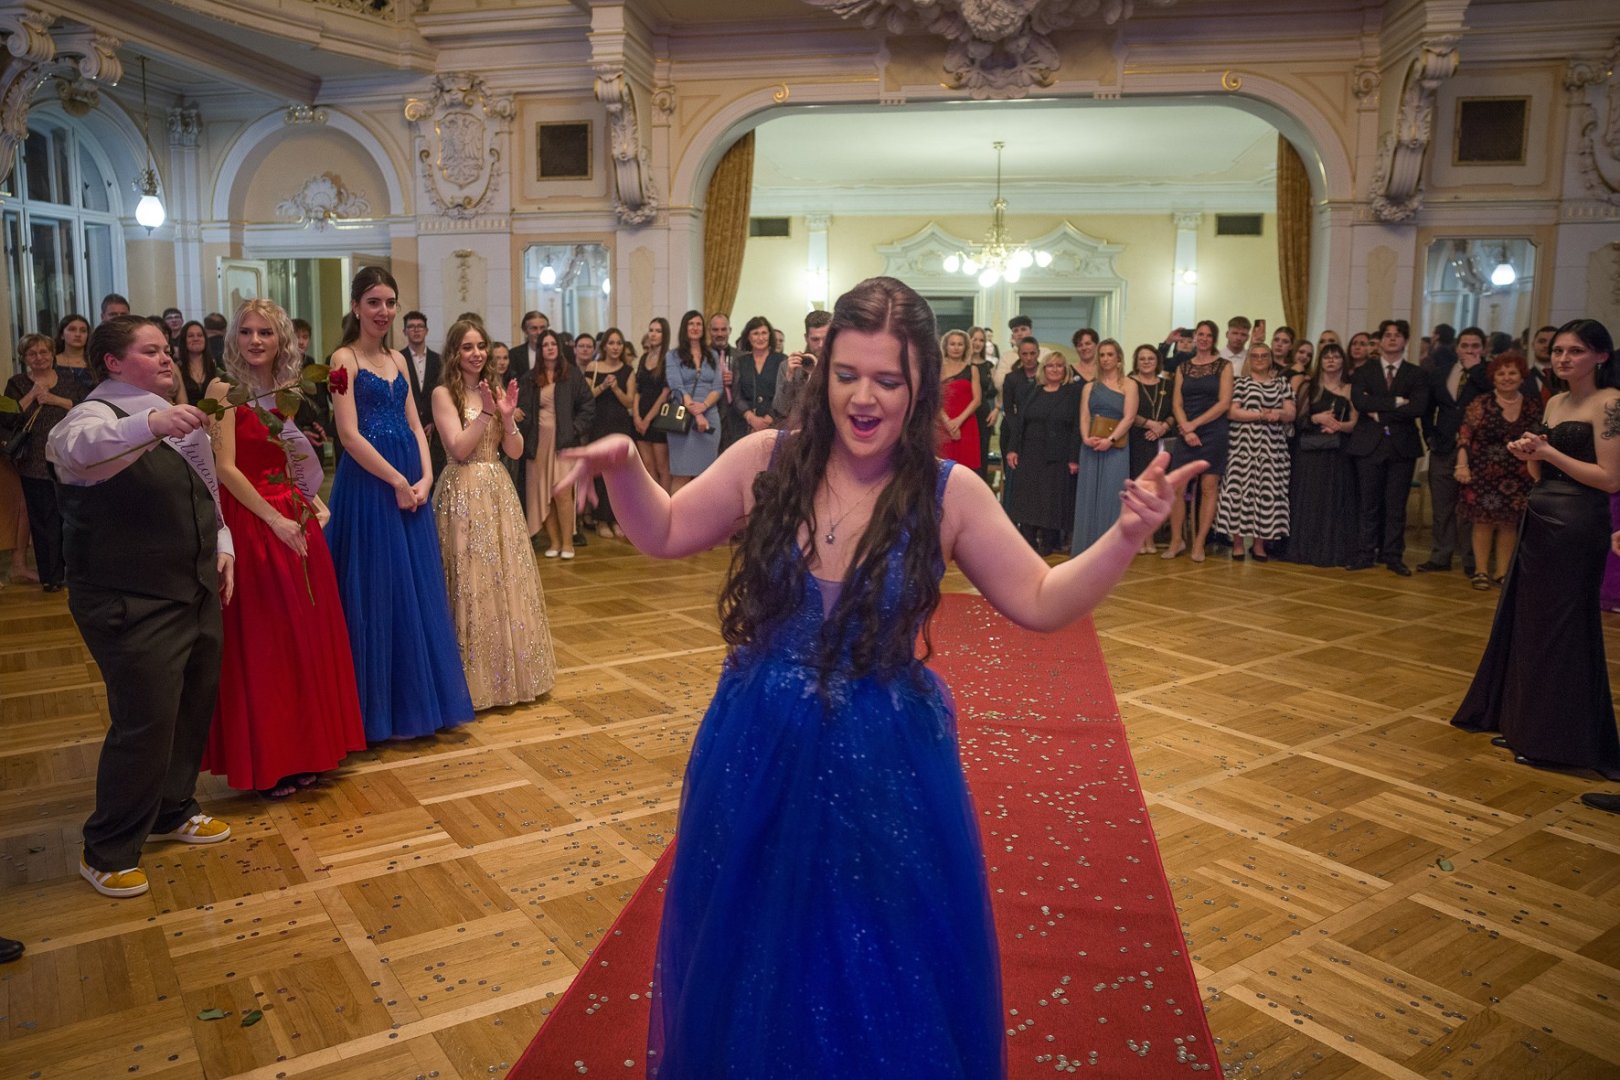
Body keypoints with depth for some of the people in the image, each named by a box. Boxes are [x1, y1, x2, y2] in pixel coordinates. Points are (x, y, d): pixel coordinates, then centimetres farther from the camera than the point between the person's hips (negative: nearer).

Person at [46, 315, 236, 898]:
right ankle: (108, 852, 14)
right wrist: (151, 424, -53)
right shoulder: (98, 415, -13)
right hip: (132, 604, -8)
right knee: (145, 724, -5)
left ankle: (173, 811, 37)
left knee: (194, 708, 16)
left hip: (196, 590, 8)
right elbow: (71, 446, -37)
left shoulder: (176, 419, 14)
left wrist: (221, 548, 13)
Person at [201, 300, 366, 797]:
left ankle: (302, 750, 22)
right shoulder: (224, 389, -7)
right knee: (258, 642, 1)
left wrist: (312, 504, -4)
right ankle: (263, 764, 12)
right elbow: (226, 467, -14)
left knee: (306, 635, 8)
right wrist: (275, 520, -18)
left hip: (295, 519, 6)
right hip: (251, 522, -6)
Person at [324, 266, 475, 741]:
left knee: (418, 589, 10)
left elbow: (414, 425, 11)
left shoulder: (398, 360, 14)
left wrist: (425, 477, -4)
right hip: (369, 483, -7)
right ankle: (377, 706, 13)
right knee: (376, 591, 0)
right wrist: (397, 481, -14)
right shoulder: (344, 359, -7)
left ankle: (416, 695, 23)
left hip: (411, 483, 7)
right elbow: (350, 435, -14)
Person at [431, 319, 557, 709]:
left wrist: (507, 415, -10)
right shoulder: (444, 393, -4)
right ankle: (475, 676, 10)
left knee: (505, 579, 9)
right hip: (463, 492, -5)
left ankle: (508, 670, 22)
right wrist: (485, 413, -18)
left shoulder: (494, 389, 11)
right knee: (470, 583, -1)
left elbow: (515, 451, 6)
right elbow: (458, 449, -13)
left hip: (498, 491, 6)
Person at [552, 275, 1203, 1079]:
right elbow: (665, 535, 6)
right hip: (755, 757, 2)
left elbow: (1042, 603, -3)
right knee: (749, 965, 21)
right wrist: (624, 469, -11)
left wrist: (1126, 536, -17)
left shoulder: (948, 495, -9)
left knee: (883, 975, 17)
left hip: (885, 768, -1)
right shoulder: (766, 462, -7)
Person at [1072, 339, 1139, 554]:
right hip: (1091, 447, 3)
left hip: (1116, 448, -3)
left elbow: (1129, 417, -5)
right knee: (1089, 495, 2)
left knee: (1111, 496, -4)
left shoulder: (1129, 385, 5)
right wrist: (1086, 438, -14)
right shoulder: (1090, 387, 15)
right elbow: (1084, 416, 5)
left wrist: (1110, 440, -18)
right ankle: (1088, 546, 7)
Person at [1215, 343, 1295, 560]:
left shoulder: (1281, 382, 15)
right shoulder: (1241, 382, 6)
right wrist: (1262, 415, -14)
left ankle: (1259, 542, 9)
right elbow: (1231, 412, -6)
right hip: (1244, 445, -3)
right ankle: (1238, 543, 1)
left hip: (1273, 447, 3)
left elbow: (1291, 413, 8)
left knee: (1268, 492, 1)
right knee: (1240, 490, -5)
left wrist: (1279, 414, -15)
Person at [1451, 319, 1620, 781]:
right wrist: (1530, 455, -3)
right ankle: (1520, 719, 30)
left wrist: (1549, 452, -13)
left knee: (1561, 629, 0)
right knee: (1524, 620, 15)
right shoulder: (1555, 402, 13)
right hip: (1540, 519, 8)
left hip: (1577, 526, -8)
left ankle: (1559, 739, 14)